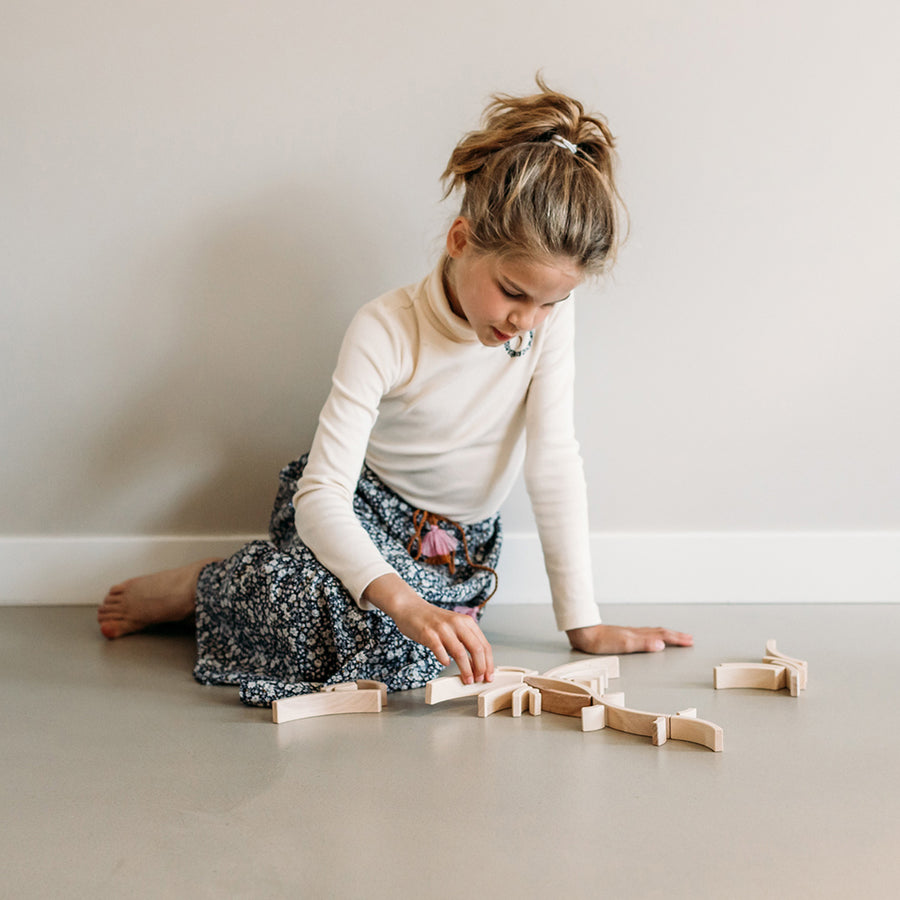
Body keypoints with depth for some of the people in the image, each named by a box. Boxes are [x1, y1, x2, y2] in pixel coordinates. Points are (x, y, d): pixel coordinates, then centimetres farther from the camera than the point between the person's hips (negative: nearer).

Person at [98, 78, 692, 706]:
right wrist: (406, 604, -50)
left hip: (460, 541, 4)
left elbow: (554, 465, -13)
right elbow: (321, 496, -33)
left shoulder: (550, 314, -16)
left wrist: (584, 624, -15)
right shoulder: (386, 332, -26)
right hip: (360, 513, -4)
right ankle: (203, 589, -6)